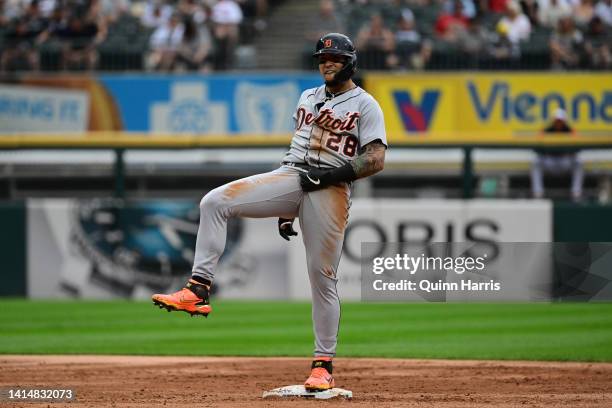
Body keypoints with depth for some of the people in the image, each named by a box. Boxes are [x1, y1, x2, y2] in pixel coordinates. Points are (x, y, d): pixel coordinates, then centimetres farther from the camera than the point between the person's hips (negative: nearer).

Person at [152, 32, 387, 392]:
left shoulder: (365, 105, 3)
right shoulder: (308, 98, 22)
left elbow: (376, 160, -7)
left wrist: (334, 174, -18)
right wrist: (285, 208, 20)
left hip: (330, 191, -5)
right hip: (292, 178, 5)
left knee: (322, 277, -7)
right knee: (215, 201, -16)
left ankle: (324, 364, 1)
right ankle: (199, 290, -22)